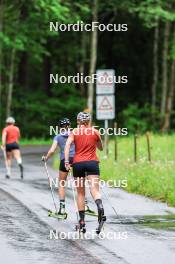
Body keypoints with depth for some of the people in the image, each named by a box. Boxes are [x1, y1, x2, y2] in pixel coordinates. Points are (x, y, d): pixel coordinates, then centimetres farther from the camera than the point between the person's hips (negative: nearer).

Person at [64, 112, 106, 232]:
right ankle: (100, 207, -44)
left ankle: (82, 221, 10)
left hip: (78, 163, 1)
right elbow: (101, 148, 21)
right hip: (92, 163, -1)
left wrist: (66, 161, -14)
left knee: (80, 193, 11)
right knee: (95, 190, -12)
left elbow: (67, 145, -10)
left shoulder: (74, 132, 5)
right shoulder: (95, 132, 8)